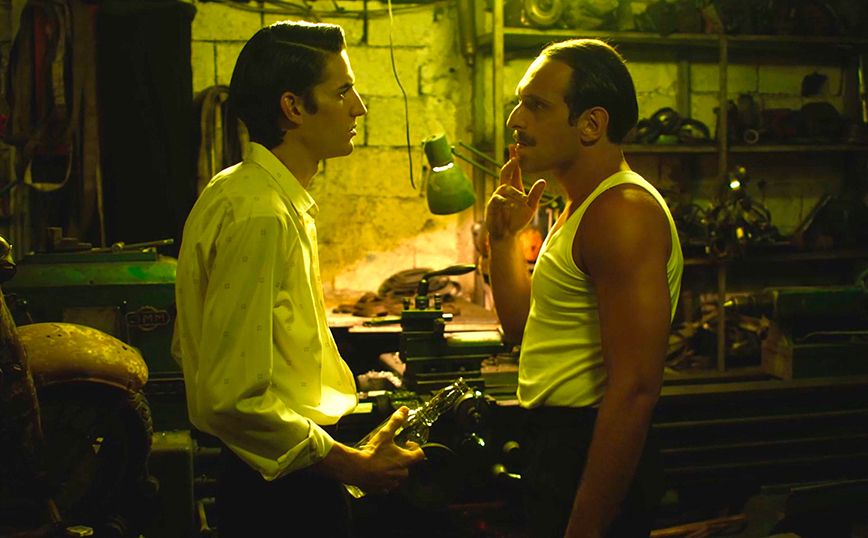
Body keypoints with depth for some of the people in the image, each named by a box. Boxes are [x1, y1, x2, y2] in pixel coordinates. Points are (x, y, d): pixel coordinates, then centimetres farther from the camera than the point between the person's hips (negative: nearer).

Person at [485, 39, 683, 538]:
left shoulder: (623, 211, -20)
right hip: (555, 445, 10)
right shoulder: (582, 207, 12)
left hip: (595, 463, -10)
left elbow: (635, 389, -27)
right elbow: (521, 326, 18)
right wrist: (505, 236, 6)